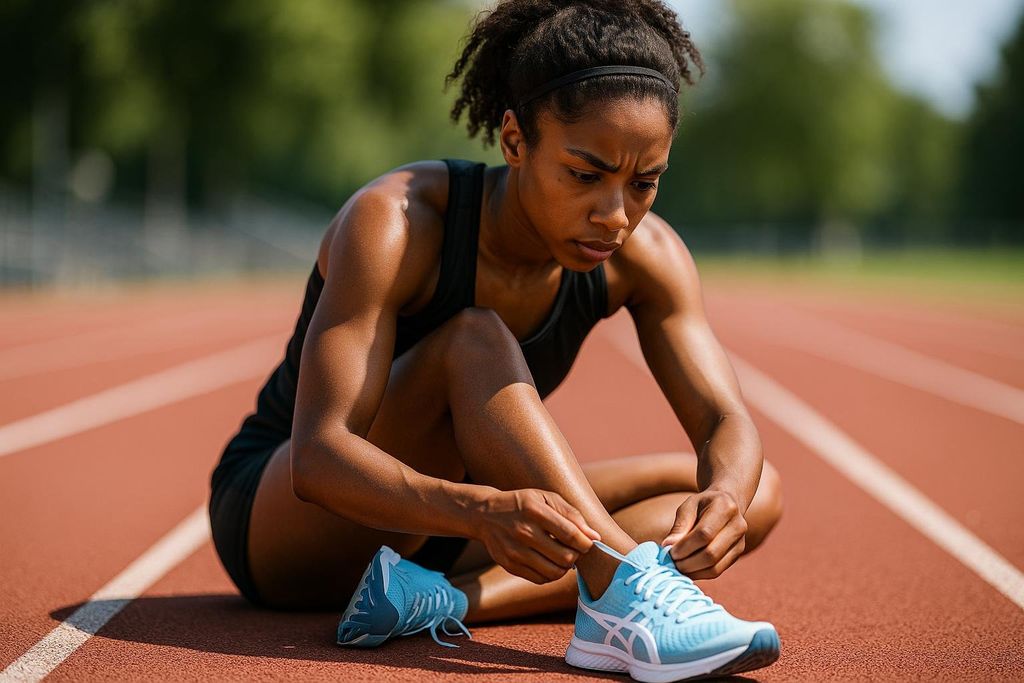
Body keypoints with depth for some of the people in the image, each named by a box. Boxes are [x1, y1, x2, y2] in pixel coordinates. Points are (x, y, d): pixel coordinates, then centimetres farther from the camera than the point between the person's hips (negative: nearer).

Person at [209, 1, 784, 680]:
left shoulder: (643, 254, -12)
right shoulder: (394, 221, -28)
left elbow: (728, 423, -14)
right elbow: (318, 456, -36)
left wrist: (724, 496, -40)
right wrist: (483, 512, -54)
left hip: (437, 536, 6)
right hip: (278, 514, -6)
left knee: (757, 495, -12)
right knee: (474, 342, -33)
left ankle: (443, 599, -29)